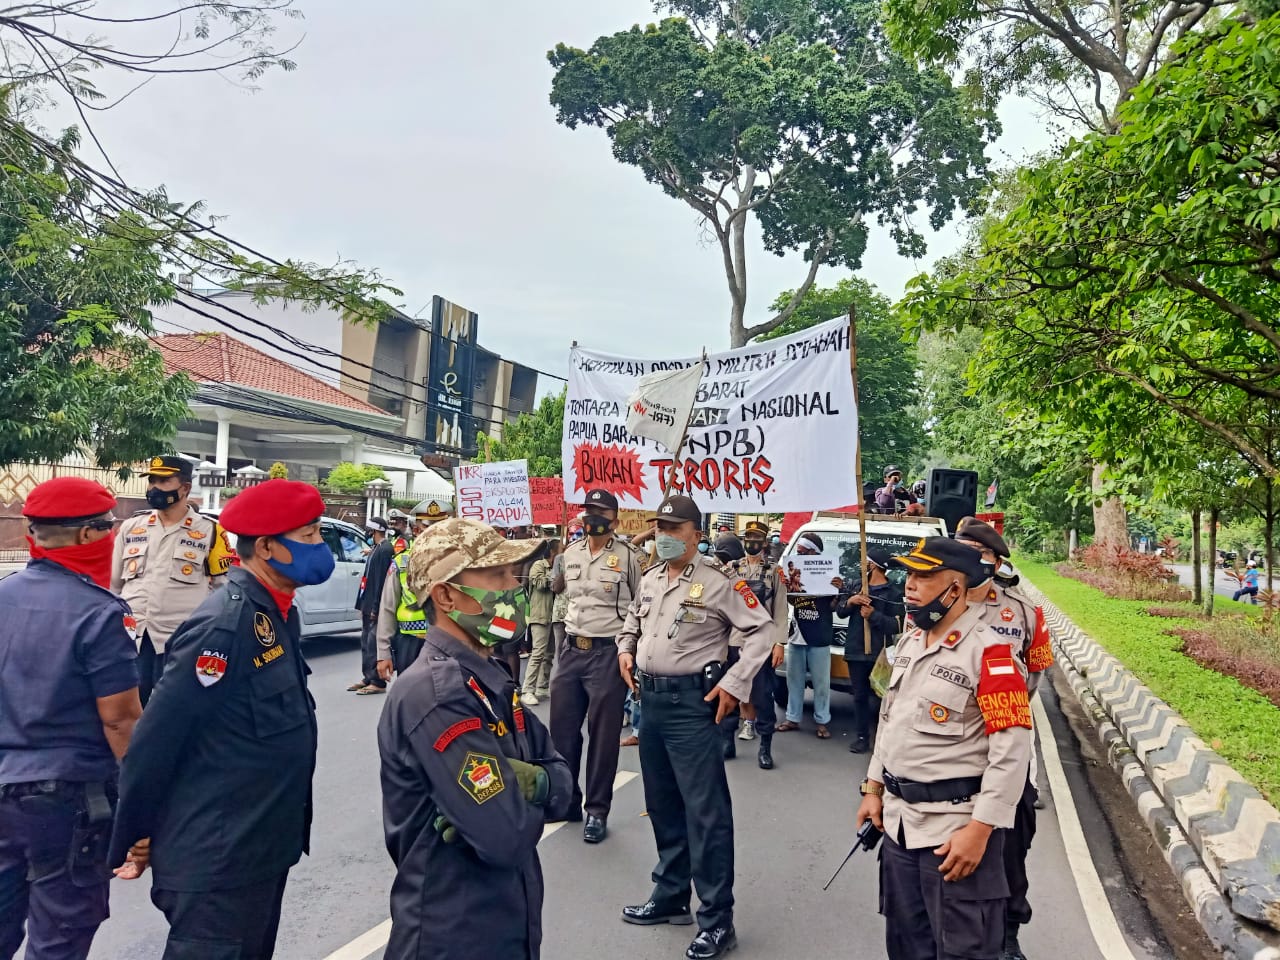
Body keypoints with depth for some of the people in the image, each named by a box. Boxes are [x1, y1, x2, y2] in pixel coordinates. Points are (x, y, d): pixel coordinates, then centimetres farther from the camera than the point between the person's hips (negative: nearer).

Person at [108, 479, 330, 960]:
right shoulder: (225, 626, -24)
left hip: (263, 850, 9)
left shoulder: (276, 613, 5)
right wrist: (130, 841, -10)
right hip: (218, 862, -9)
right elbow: (156, 740, -20)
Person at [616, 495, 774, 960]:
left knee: (705, 809, -4)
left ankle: (717, 920, 6)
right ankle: (670, 897, 32)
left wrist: (734, 683, -15)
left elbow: (762, 630, -9)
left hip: (692, 702, -7)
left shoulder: (719, 581, -12)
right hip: (650, 699, 8)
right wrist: (625, 648, 11)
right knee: (662, 804, 17)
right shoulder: (649, 578, 10)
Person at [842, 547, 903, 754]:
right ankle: (861, 737, 15)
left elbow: (897, 626, -9)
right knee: (860, 696, 9)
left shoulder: (893, 592, -4)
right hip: (856, 650, 5)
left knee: (877, 697, -8)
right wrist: (850, 602, -6)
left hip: (879, 654, -5)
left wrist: (874, 615, -16)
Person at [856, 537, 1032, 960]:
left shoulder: (989, 653, -17)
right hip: (899, 820, 8)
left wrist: (980, 830, -20)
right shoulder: (909, 642, 8)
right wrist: (874, 789, 17)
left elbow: (1012, 751, -19)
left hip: (955, 827, -8)